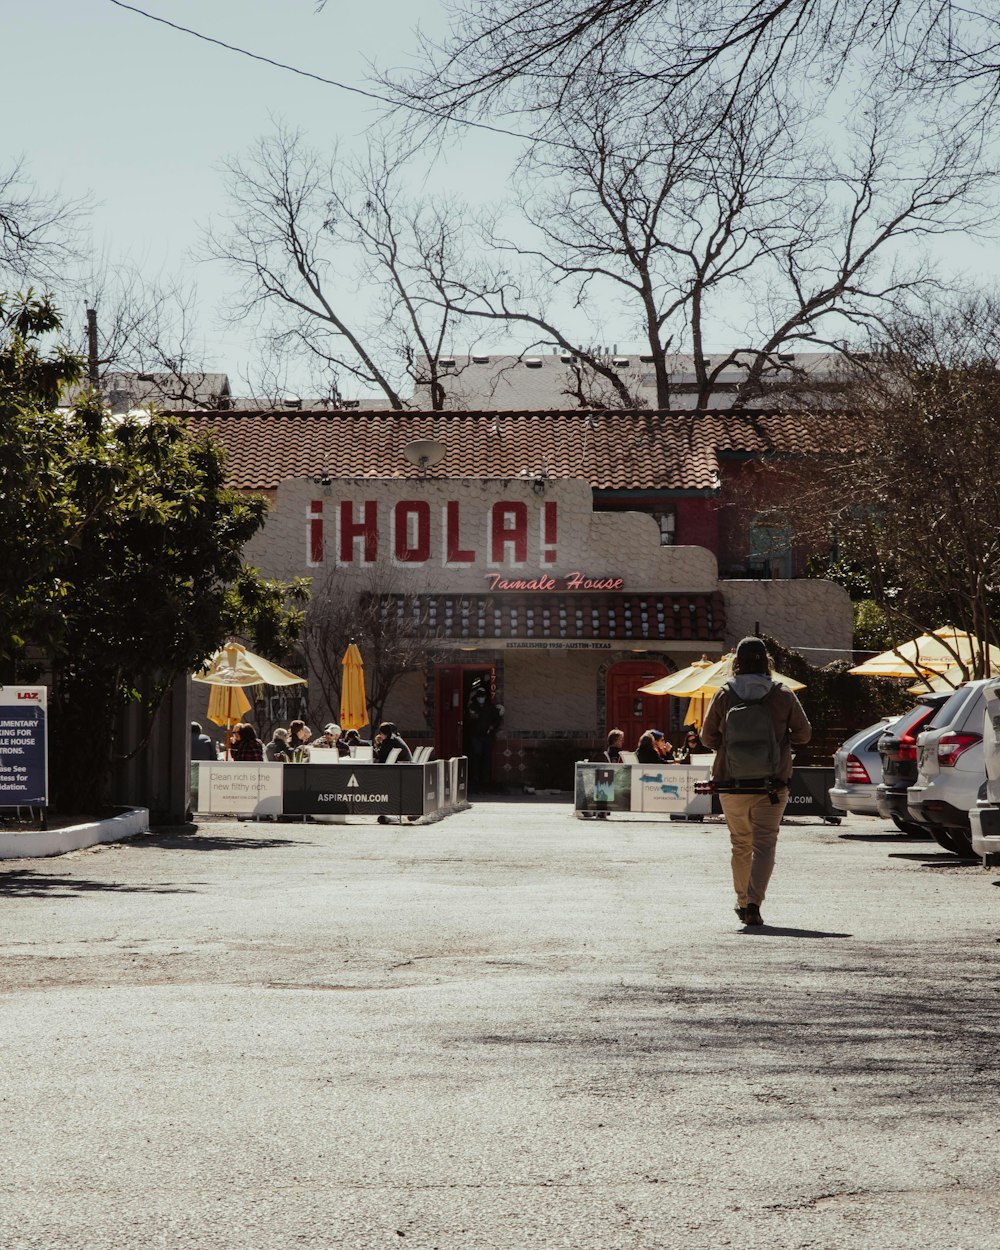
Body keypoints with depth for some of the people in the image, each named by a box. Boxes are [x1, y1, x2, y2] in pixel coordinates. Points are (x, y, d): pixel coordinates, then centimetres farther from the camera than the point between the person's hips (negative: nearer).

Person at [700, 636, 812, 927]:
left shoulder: (724, 696, -2)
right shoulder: (783, 695, -3)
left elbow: (708, 737, 4)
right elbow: (804, 733, 4)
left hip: (732, 786, 1)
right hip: (771, 787, -1)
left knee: (740, 845, 16)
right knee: (764, 844, -2)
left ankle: (742, 902, 25)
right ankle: (753, 904, -18)